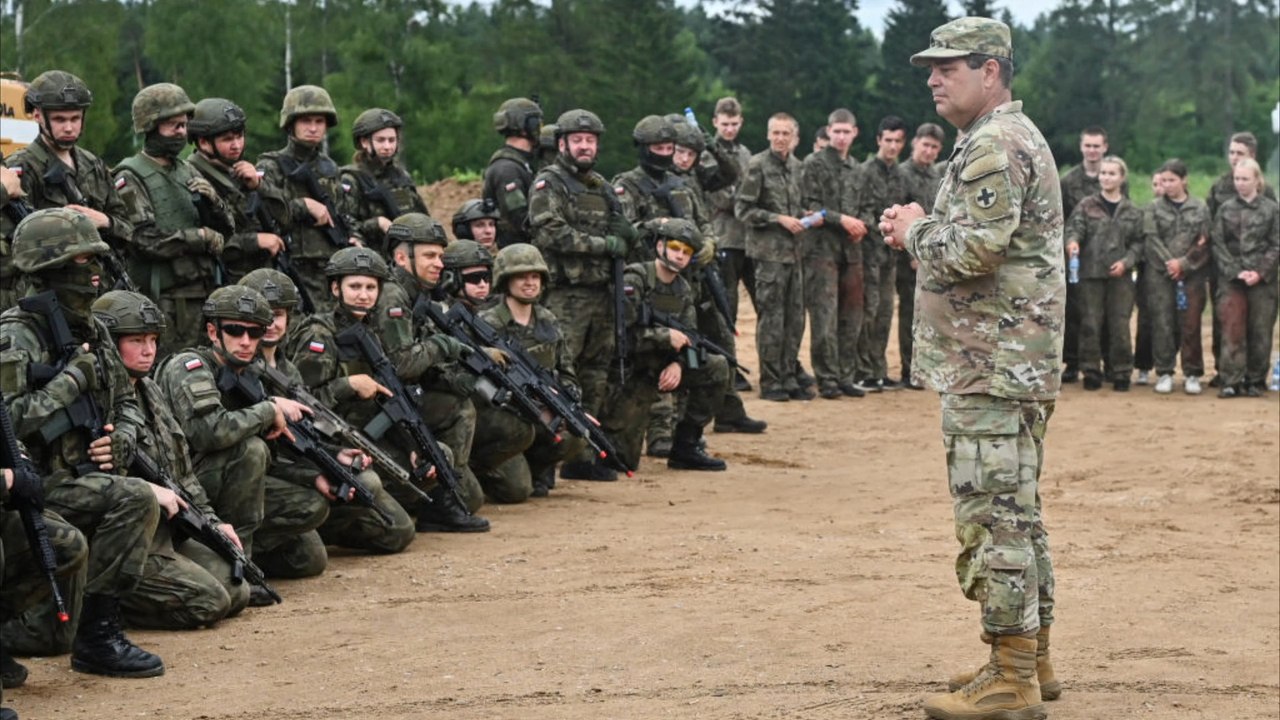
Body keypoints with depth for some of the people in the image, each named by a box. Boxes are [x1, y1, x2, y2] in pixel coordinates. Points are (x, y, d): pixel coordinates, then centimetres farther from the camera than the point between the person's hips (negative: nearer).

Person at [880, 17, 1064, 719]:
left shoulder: (994, 146, -15)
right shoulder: (1009, 138, 20)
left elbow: (973, 249, -25)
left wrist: (916, 229, -7)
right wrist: (919, 231, 12)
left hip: (991, 367, -11)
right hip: (1012, 362, 11)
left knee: (993, 515, -9)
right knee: (1014, 512, 16)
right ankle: (1030, 660, 24)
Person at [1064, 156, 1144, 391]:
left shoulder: (1132, 211, 10)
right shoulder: (1086, 205, 5)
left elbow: (1138, 241, 9)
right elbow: (1075, 227, -5)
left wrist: (1126, 261, -7)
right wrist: (1072, 241, -28)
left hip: (1120, 276, 1)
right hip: (1091, 274, -1)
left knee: (1120, 326, 0)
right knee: (1090, 324, 1)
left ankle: (1121, 373, 9)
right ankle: (1091, 371, 10)